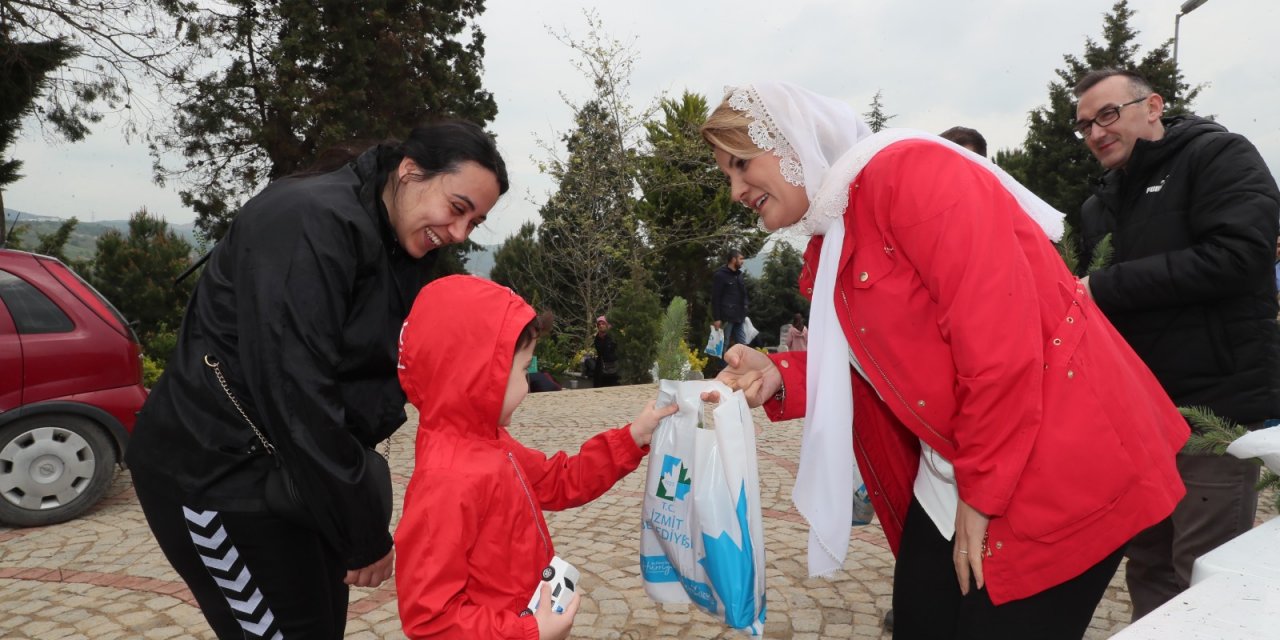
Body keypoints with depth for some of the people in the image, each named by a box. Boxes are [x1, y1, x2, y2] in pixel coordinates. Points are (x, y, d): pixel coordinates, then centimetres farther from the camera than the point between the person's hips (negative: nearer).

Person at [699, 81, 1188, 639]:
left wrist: (984, 493, -18)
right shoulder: (830, 246, 10)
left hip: (1056, 474, -8)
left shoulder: (909, 170, -18)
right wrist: (780, 378, -7)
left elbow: (999, 333, -25)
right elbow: (871, 366, 10)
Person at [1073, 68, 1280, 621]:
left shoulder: (1220, 156, -4)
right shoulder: (1098, 208, 16)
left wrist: (1103, 287, -18)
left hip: (1215, 407, -6)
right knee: (1148, 566, 14)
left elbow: (1234, 257, -20)